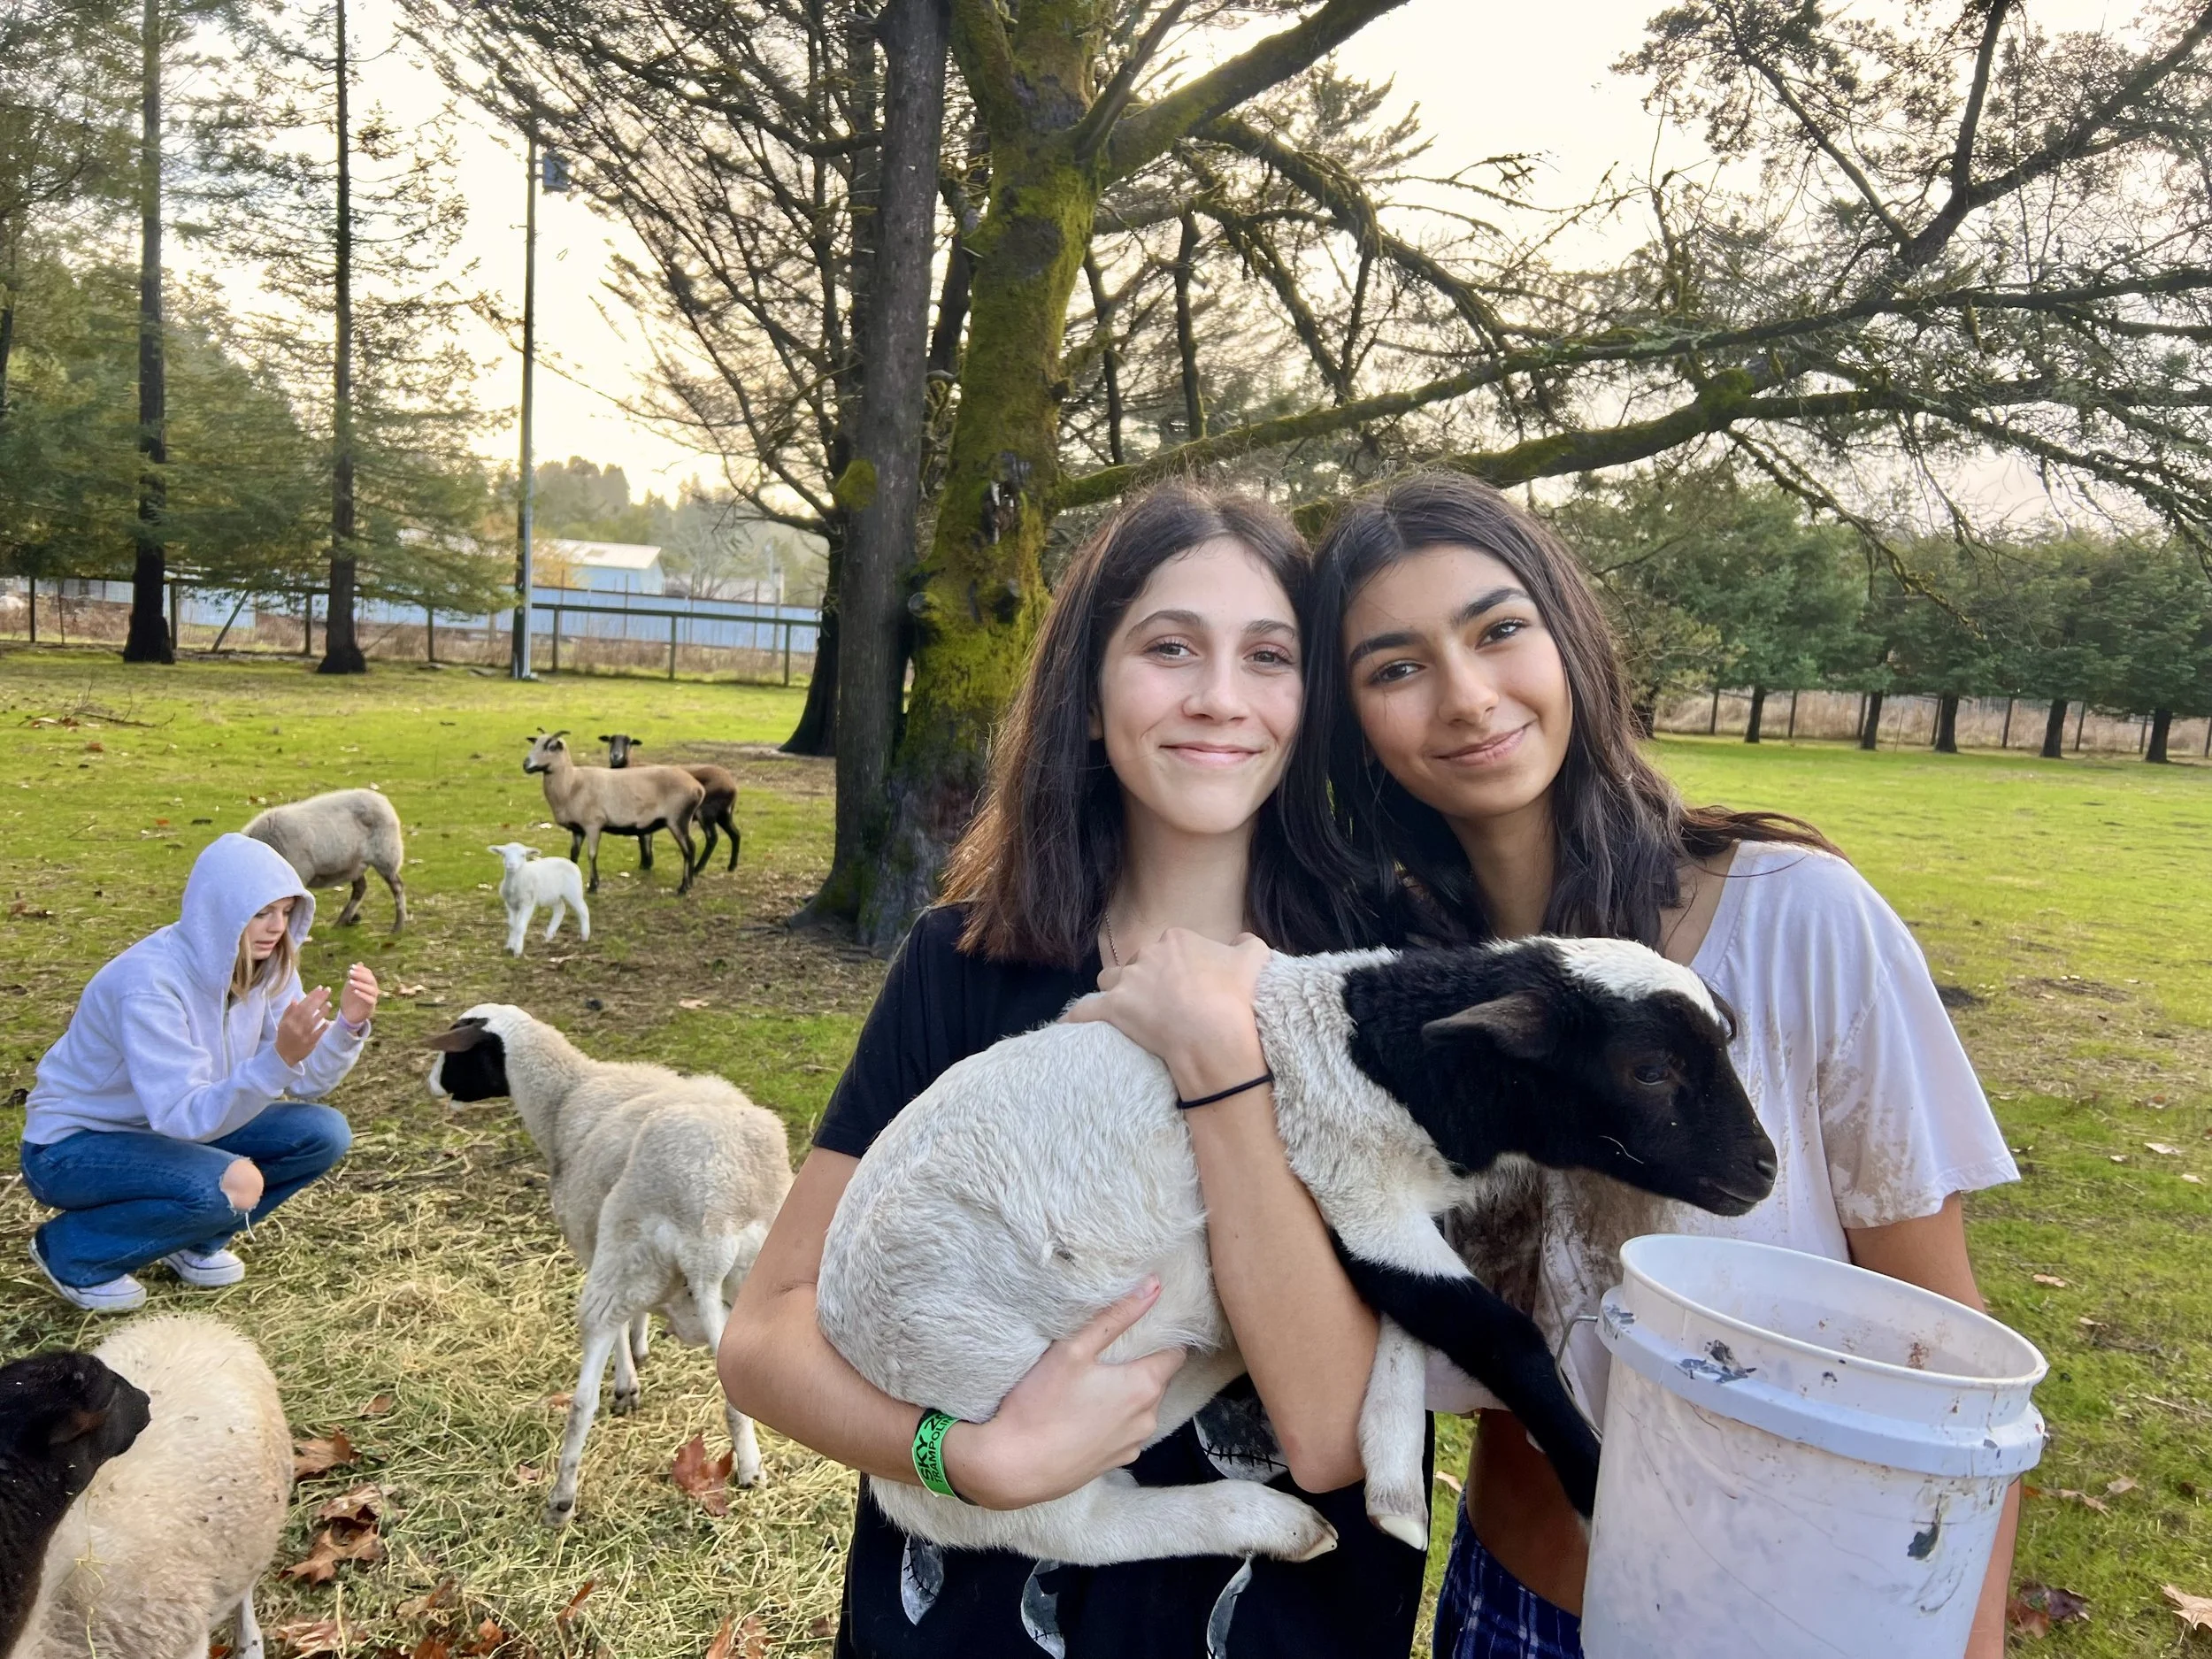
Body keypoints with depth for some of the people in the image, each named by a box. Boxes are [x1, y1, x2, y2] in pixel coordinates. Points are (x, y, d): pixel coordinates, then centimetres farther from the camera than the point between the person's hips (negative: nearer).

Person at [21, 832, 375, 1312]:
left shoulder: (265, 963, -10)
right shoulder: (149, 982, -30)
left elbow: (305, 1083, -12)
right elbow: (185, 1116, -36)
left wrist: (349, 1026, -31)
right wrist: (278, 1057, -50)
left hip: (173, 1128, 7)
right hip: (74, 1145, -7)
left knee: (323, 1134, -11)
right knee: (228, 1186, -32)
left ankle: (193, 1241, 8)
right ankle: (73, 1251, -5)